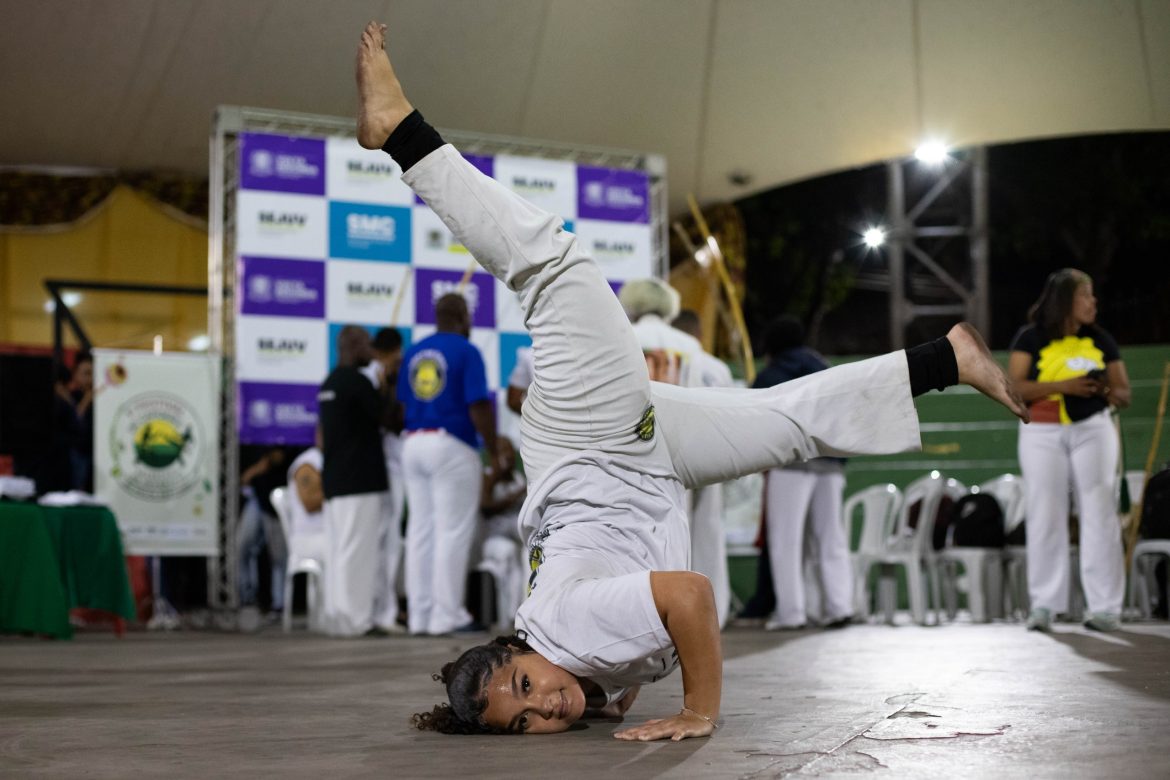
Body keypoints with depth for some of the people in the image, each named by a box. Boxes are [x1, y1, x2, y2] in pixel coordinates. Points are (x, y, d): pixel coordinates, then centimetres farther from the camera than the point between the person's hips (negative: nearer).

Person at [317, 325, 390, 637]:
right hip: (360, 480, -9)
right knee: (357, 549, -9)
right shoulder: (357, 381, -12)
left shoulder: (328, 384, 17)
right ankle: (355, 618, -10)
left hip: (334, 480, 9)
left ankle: (336, 615, 11)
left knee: (338, 549, 9)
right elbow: (386, 418, -7)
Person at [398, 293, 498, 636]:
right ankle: (447, 615, -4)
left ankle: (418, 614, 10)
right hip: (453, 446, -6)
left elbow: (403, 402, 11)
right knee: (453, 530, -3)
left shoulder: (413, 352, 12)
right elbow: (479, 407, -13)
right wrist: (494, 450, -7)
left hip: (414, 443, 6)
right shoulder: (466, 351, -7)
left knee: (420, 528, 8)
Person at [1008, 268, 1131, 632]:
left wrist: (1106, 391, -13)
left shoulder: (1101, 340, 8)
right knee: (1045, 517, 0)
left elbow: (1124, 394, 11)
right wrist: (1064, 386, -19)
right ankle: (1043, 605, 7)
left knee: (1099, 514, -4)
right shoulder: (1031, 338, 0)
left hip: (1093, 429, 2)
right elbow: (1015, 387, -9)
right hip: (1043, 434, -1)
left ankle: (1106, 606, -1)